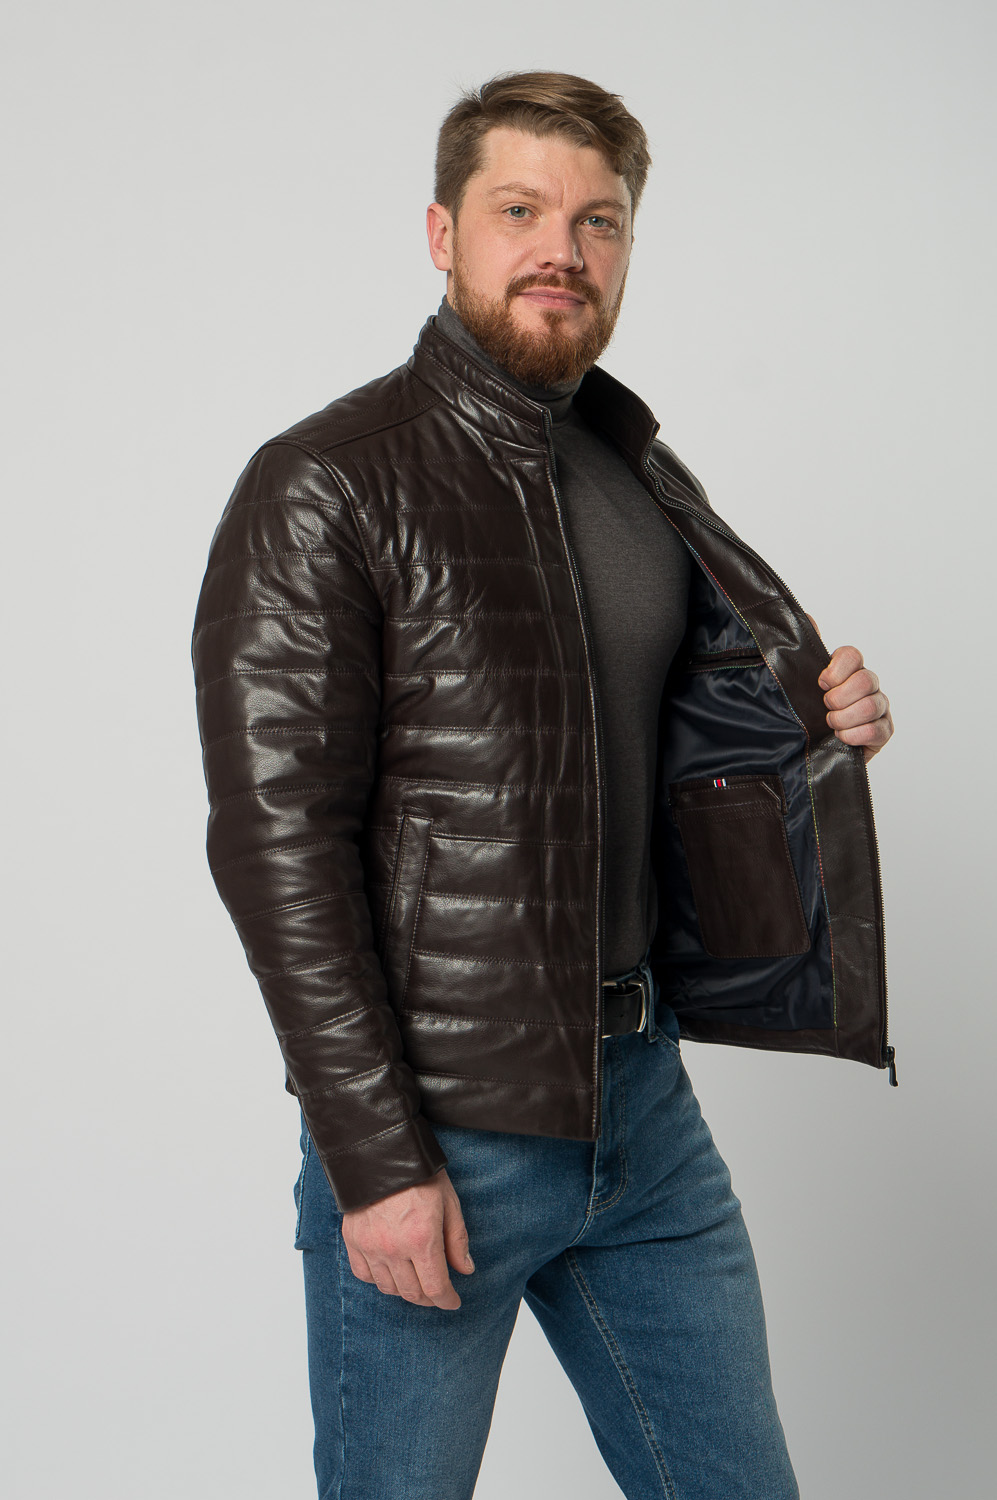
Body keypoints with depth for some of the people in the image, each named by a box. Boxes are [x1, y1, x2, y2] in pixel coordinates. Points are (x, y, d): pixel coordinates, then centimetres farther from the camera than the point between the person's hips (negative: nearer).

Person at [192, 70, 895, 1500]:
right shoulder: (322, 490, -11)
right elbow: (278, 842, -15)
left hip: (643, 1089, 7)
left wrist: (816, 727, 0)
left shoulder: (647, 481, 10)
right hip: (430, 1125, -6)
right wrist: (375, 1161, -18)